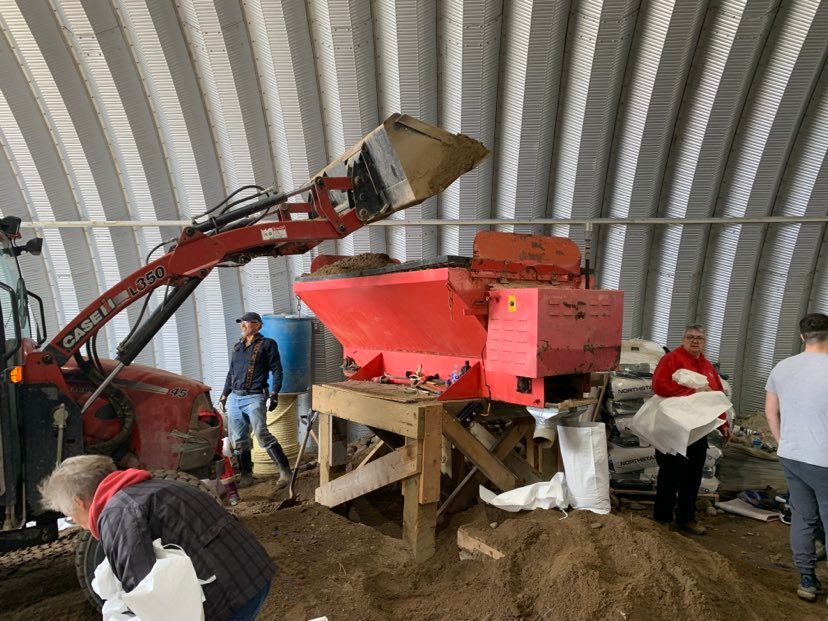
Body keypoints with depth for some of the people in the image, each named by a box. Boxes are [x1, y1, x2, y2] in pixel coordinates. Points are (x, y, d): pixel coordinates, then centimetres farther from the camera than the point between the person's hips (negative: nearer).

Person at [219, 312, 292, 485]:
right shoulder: (237, 347, 19)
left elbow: (277, 370, -3)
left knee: (262, 435, -17)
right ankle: (246, 474, 19)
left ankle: (285, 470, -10)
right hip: (234, 398, 7)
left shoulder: (267, 344, 1)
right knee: (237, 440, 7)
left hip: (254, 398, -7)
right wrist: (224, 395, 22)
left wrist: (274, 393, -13)